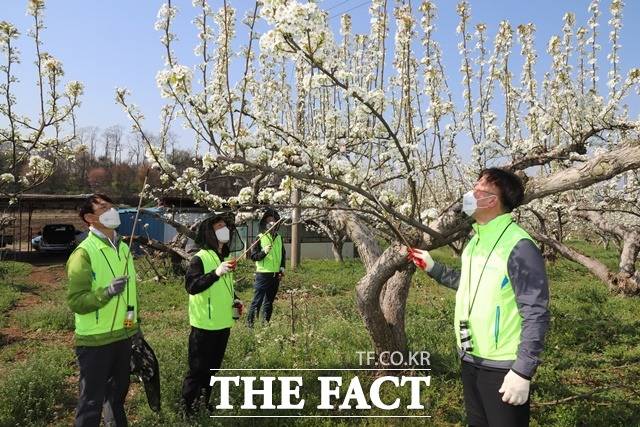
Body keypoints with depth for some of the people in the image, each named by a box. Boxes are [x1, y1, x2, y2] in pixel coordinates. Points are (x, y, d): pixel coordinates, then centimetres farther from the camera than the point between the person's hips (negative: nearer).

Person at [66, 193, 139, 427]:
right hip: (95, 340, -7)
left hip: (123, 335, 7)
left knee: (118, 391, 21)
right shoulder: (84, 253, -16)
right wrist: (106, 292, -35)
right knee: (92, 400, 3)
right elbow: (76, 301, -20)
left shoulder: (123, 248, 8)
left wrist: (135, 325, 19)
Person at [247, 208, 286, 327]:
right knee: (257, 301, -5)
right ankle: (250, 323, 5)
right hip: (263, 274, -5)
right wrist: (264, 252, -24)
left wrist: (282, 267, 8)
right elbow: (253, 256, -7)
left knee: (269, 301, 13)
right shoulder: (260, 238, -5)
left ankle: (265, 323, 23)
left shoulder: (279, 238, 11)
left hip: (276, 275, 6)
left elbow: (283, 254, 21)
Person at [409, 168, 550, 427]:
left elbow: (536, 315, -21)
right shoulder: (475, 241, 7)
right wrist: (432, 268, 16)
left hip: (502, 367, -8)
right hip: (470, 361, 8)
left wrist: (523, 371, -23)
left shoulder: (519, 247, -21)